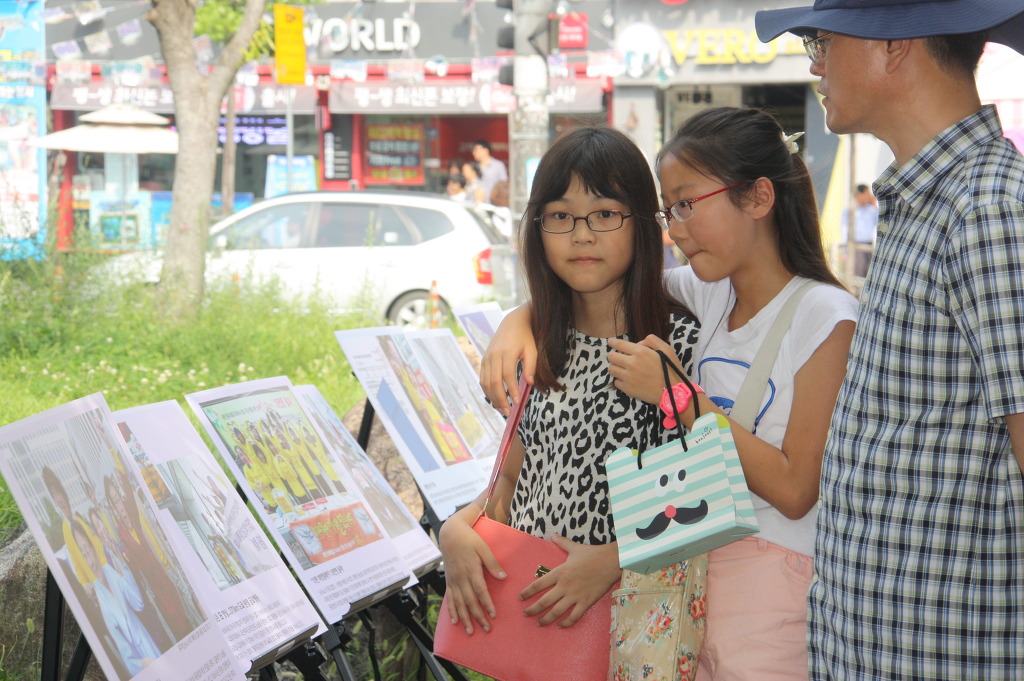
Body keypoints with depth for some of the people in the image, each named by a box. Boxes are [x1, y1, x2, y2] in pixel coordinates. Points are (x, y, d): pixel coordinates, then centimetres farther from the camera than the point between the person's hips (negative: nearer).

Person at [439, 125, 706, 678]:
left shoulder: (681, 342, -9)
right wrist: (458, 529, -6)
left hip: (633, 610, -4)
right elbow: (513, 479, 13)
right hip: (526, 602, 5)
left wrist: (612, 558, -20)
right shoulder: (539, 347, 8)